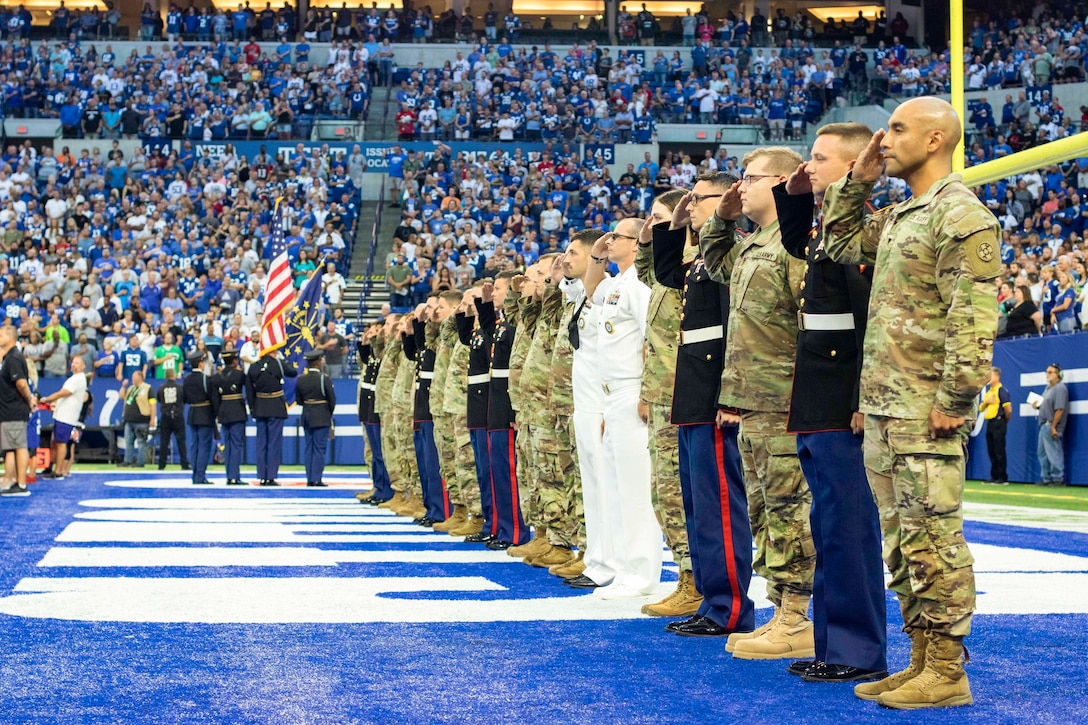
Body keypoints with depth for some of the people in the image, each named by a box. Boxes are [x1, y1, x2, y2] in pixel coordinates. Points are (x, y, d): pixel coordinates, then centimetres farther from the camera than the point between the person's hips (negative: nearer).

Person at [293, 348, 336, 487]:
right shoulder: (324, 379, -13)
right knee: (320, 448, -1)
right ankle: (316, 479, -4)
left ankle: (309, 478, 10)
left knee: (309, 448, 10)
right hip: (322, 418, -5)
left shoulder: (301, 379, 0)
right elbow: (332, 399, -9)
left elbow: (298, 400, 6)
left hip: (307, 417, 5)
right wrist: (329, 413, 8)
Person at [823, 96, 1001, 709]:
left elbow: (975, 319, -17)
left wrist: (954, 399, -20)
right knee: (903, 542, 12)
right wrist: (858, 182, 17)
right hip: (883, 410, 9)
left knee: (933, 541, -6)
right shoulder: (898, 218, 17)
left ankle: (947, 673, 0)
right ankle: (921, 662, 19)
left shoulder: (962, 216, -10)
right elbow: (839, 241, 30)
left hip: (926, 412, -9)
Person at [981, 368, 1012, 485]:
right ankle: (994, 476, 15)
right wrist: (985, 402, -2)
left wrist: (1005, 420, 1)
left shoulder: (1002, 390, -9)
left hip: (998, 423, -9)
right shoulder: (988, 392, 17)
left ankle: (1002, 477, -3)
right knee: (991, 451, 10)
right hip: (989, 423, 9)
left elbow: (1008, 409, -14)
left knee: (999, 451, -7)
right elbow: (982, 408, 17)